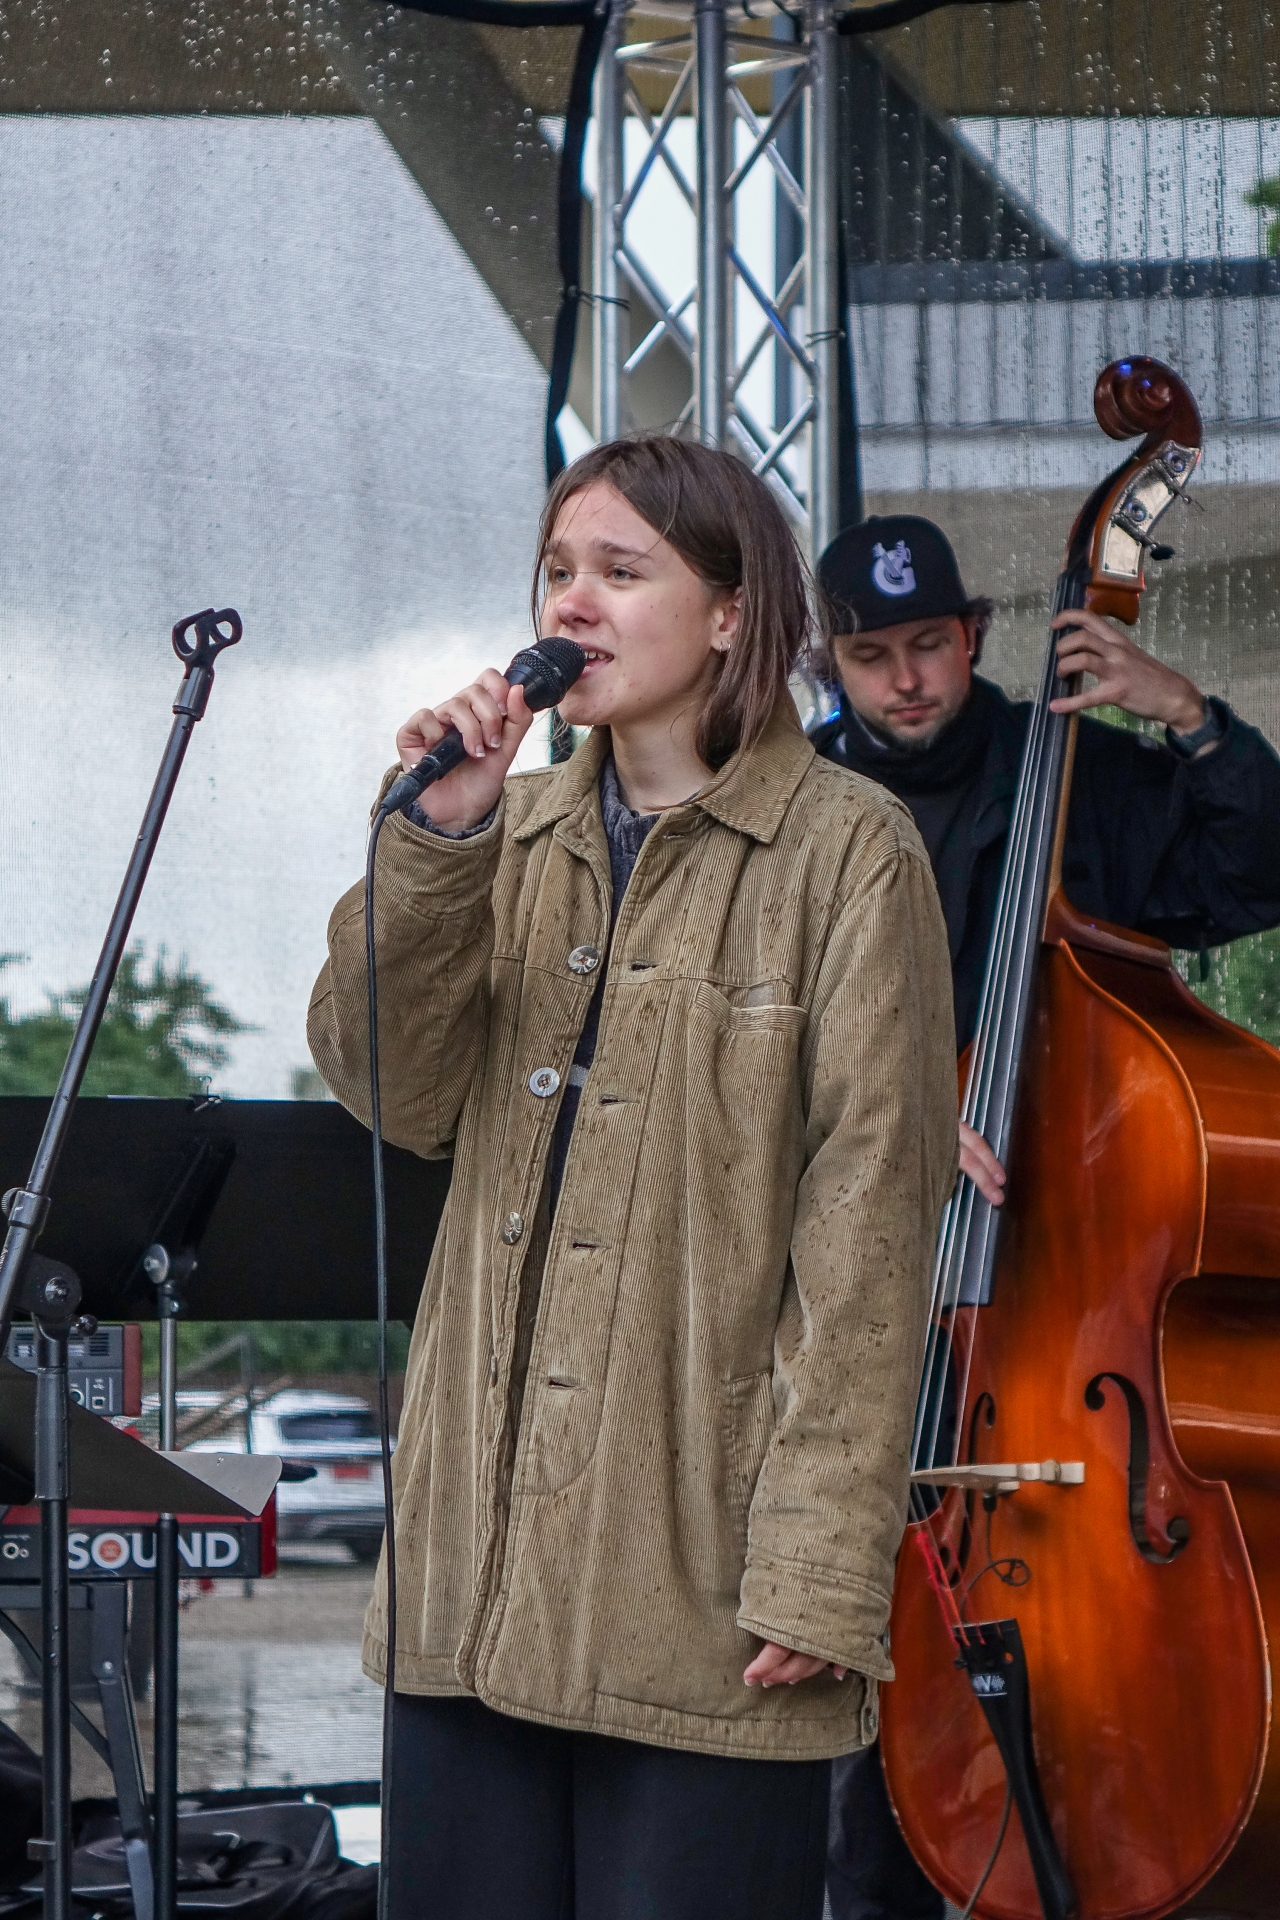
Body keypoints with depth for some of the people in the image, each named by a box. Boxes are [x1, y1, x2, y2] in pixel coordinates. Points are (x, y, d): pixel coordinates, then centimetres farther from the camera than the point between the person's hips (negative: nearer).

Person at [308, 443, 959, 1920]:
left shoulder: (845, 850, -4)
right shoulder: (519, 838, 14)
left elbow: (871, 1215, -8)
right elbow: (397, 1094, 1)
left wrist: (824, 1560, -14)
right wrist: (439, 841, -11)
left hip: (702, 1563, -5)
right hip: (479, 1559, 5)